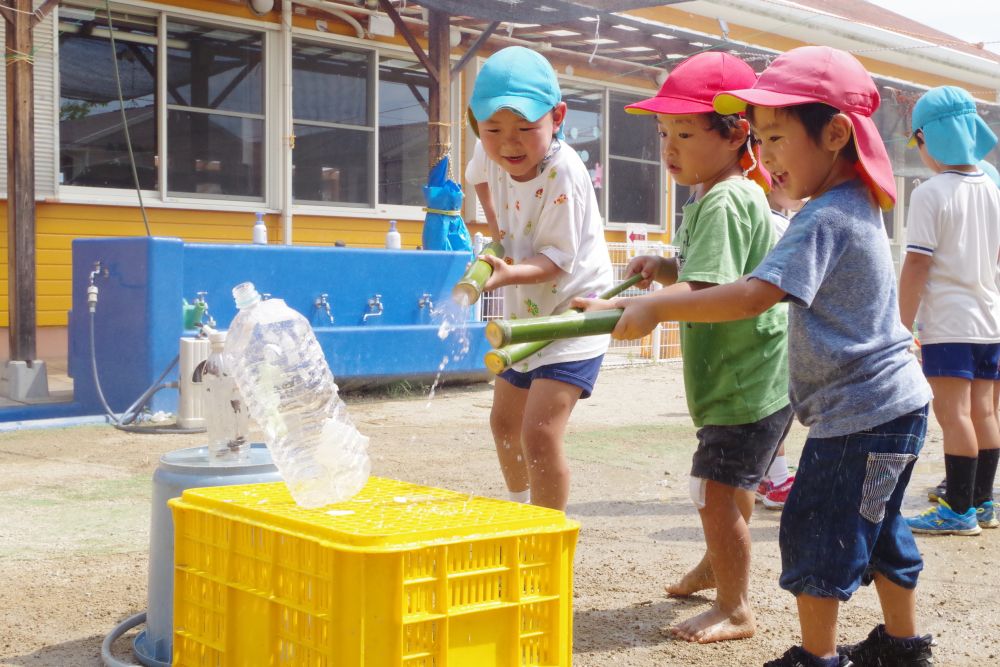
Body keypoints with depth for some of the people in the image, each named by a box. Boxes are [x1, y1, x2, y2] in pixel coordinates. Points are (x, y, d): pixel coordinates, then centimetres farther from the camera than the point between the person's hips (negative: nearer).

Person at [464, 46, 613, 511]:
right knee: (504, 422, 21)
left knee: (540, 430, -20)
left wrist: (511, 274, -41)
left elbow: (558, 259, -26)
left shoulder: (564, 173, -27)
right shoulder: (495, 158, -7)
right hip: (525, 314, 8)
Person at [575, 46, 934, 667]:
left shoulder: (823, 220, -21)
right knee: (878, 529, 21)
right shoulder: (855, 208, 11)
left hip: (859, 414, -10)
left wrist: (655, 308, -25)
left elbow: (753, 295, -30)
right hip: (895, 406, 10)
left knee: (815, 530, 0)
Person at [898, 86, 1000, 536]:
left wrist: (902, 325, -10)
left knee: (953, 413, -5)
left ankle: (960, 511, -2)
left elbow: (917, 265, -14)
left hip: (947, 322, -7)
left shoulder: (930, 194, -12)